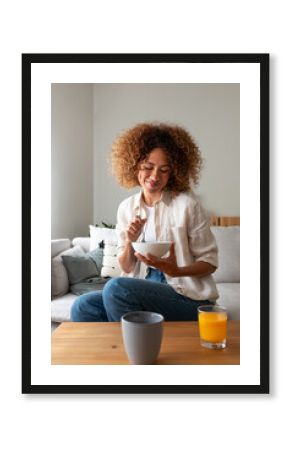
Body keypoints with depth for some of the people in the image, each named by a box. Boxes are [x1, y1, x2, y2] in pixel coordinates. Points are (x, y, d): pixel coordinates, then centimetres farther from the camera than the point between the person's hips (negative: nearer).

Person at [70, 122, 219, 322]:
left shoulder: (187, 204, -9)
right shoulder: (126, 208, 5)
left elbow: (210, 262, -3)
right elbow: (126, 268, 8)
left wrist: (176, 271, -22)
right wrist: (129, 242, -12)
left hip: (187, 297, -4)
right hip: (143, 290, 4)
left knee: (115, 287, -26)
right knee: (82, 307, -17)